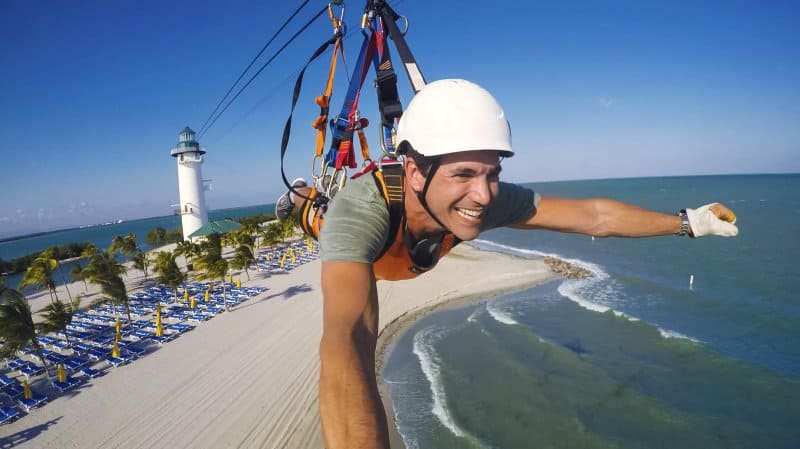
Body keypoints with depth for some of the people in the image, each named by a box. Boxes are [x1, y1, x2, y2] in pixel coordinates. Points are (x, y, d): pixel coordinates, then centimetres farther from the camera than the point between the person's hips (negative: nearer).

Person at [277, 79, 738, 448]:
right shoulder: (360, 211, -57)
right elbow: (346, 345, -71)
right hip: (355, 231, -3)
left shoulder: (491, 197, -42)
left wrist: (688, 222, -24)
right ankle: (306, 198, 60)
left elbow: (594, 216, -30)